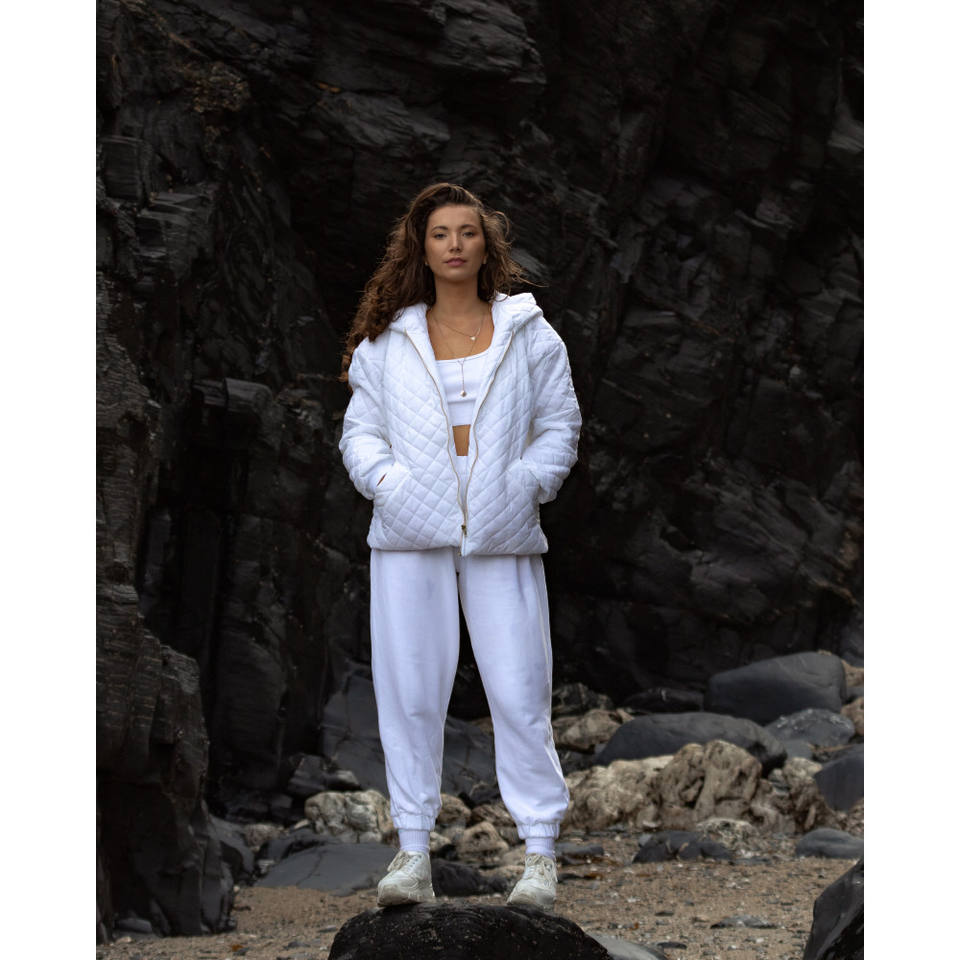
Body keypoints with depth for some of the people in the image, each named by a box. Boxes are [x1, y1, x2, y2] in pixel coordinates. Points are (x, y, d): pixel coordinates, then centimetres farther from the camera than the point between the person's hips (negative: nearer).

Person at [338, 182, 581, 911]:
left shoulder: (529, 334, 10)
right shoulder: (387, 340, 11)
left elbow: (560, 426, 10)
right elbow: (361, 430, 12)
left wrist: (527, 482, -7)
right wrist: (385, 478, -7)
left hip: (502, 536, -1)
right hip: (411, 532, 1)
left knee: (520, 691, -4)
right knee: (409, 691, 0)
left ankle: (541, 852, 3)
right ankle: (414, 851, 8)